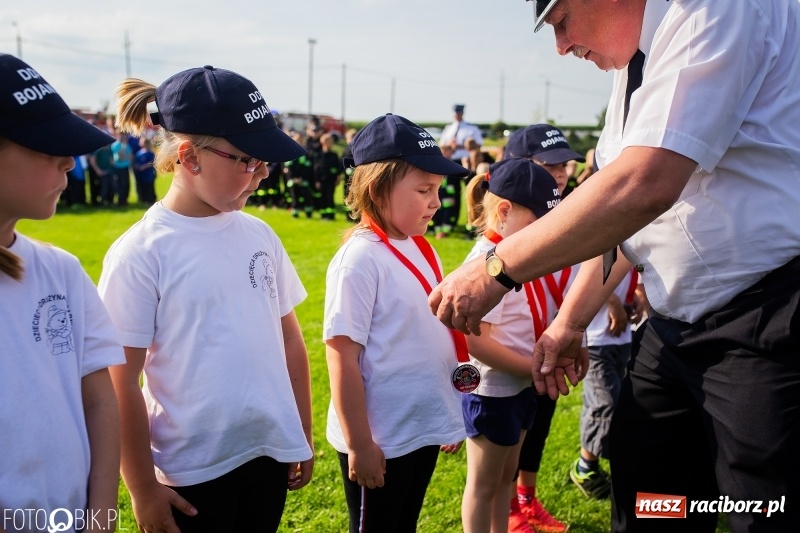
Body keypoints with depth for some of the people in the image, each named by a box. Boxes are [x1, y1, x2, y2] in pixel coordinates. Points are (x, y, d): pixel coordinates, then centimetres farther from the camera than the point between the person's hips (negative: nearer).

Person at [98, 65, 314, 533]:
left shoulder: (259, 235, 1)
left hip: (269, 455, 5)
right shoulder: (140, 253, -13)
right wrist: (143, 490, -6)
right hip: (191, 474, -4)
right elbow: (121, 386, -10)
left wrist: (304, 436, 12)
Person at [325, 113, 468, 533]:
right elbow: (342, 356, -19)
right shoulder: (360, 259, -19)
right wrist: (358, 444, -18)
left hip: (424, 431, 7)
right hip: (380, 442, -7)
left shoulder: (421, 250, 4)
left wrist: (449, 417, 14)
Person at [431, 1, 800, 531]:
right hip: (676, 327, 9)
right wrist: (570, 322, 15)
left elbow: (643, 187, -28)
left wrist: (498, 268, -23)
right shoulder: (635, 68, 13)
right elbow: (618, 217, 19)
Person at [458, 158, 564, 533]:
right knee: (484, 483, 9)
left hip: (519, 386, 9)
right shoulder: (486, 262, -23)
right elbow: (476, 341, -26)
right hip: (492, 391, -9)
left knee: (506, 475, 21)